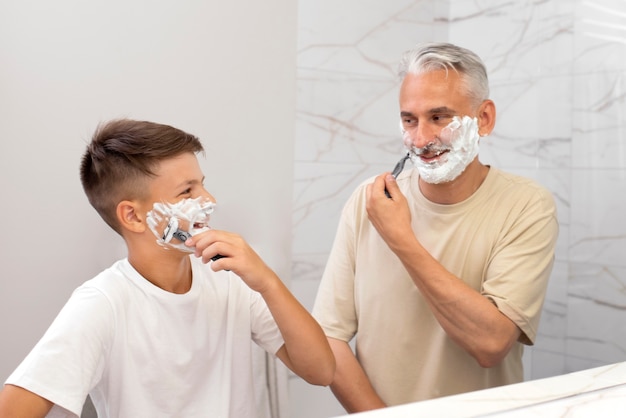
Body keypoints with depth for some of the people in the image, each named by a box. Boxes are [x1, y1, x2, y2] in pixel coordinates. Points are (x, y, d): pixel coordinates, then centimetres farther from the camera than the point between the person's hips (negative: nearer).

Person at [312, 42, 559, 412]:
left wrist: (401, 239, -15)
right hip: (379, 410, 1)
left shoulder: (527, 207, -7)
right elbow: (329, 336, -2)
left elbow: (491, 343, -16)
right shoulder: (368, 201, -1)